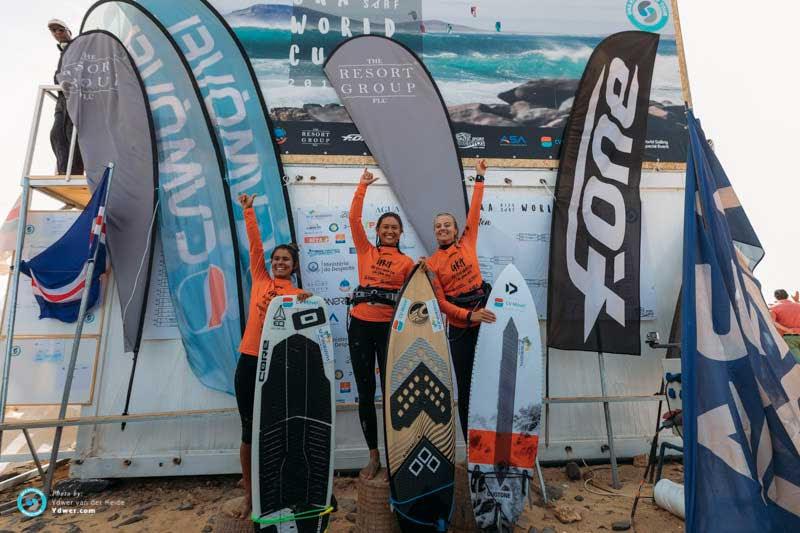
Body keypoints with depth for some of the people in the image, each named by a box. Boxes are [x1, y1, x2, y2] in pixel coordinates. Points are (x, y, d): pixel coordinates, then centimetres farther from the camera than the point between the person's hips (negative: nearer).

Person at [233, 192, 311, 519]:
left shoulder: (299, 294, 5)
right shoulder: (260, 280, 7)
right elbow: (255, 245, 3)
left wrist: (306, 302, -26)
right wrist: (248, 211, -1)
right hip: (249, 361, 1)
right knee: (249, 428, 8)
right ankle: (249, 493, 25)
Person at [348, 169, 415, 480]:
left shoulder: (407, 262, 9)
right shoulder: (365, 251, 9)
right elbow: (354, 219, 1)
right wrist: (362, 187, 1)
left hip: (390, 326, -1)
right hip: (360, 324, 1)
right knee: (365, 391, 6)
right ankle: (373, 456, 20)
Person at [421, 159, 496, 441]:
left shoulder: (467, 243, 4)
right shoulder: (431, 263, -1)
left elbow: (475, 211, 1)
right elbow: (440, 302, -7)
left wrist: (479, 177, 2)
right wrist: (469, 315, -19)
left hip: (484, 317, 2)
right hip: (459, 326, -1)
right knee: (466, 385, 6)